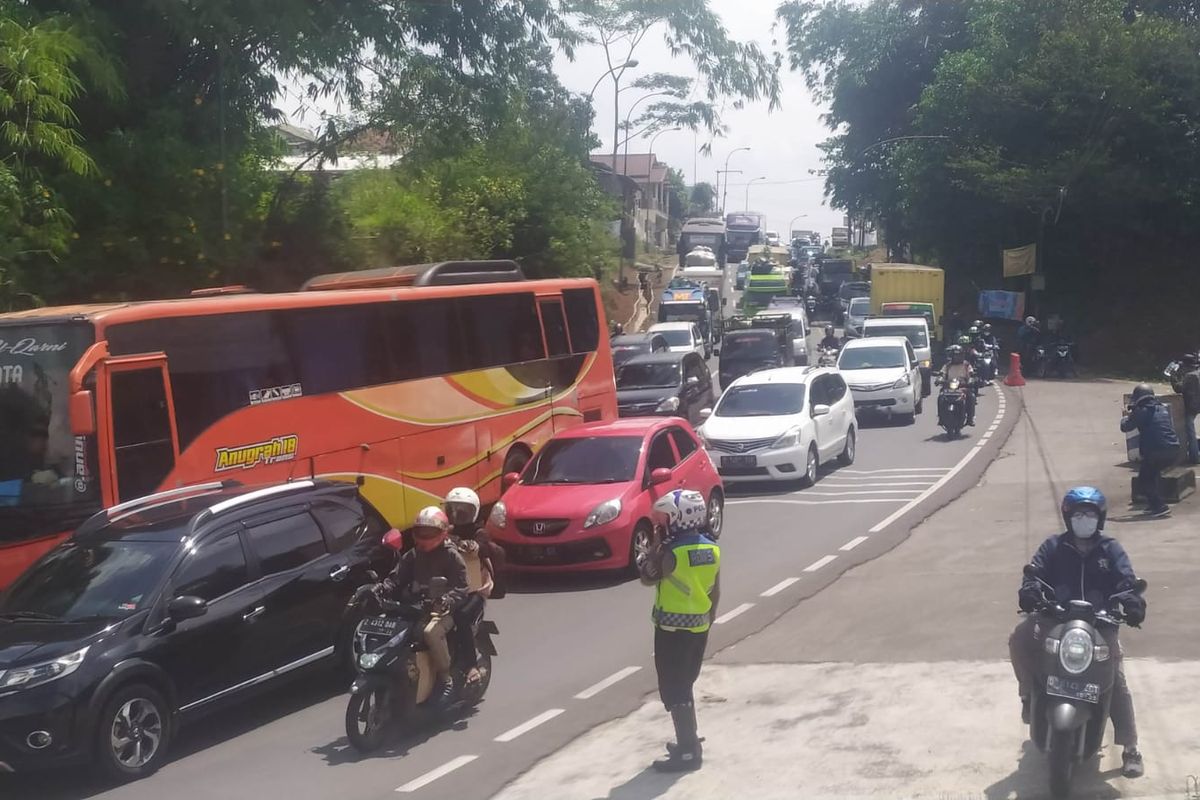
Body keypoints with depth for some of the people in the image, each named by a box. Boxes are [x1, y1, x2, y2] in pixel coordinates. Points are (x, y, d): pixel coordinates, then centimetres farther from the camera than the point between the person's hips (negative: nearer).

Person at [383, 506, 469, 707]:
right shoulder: (412, 556, 16)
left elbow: (460, 590, -10)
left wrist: (446, 601, -31)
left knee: (431, 632, -36)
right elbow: (396, 579, 9)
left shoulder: (452, 556, -2)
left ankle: (446, 680, -23)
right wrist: (381, 590, -12)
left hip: (440, 610, -6)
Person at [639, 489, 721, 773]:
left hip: (673, 627, -8)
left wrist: (654, 547, -2)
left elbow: (648, 579, -6)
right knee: (683, 686, 21)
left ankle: (687, 752, 0)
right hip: (699, 626, 8)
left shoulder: (673, 553, -20)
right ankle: (689, 742, 30)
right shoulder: (712, 550, 1)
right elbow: (715, 591, 9)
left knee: (673, 690, -1)